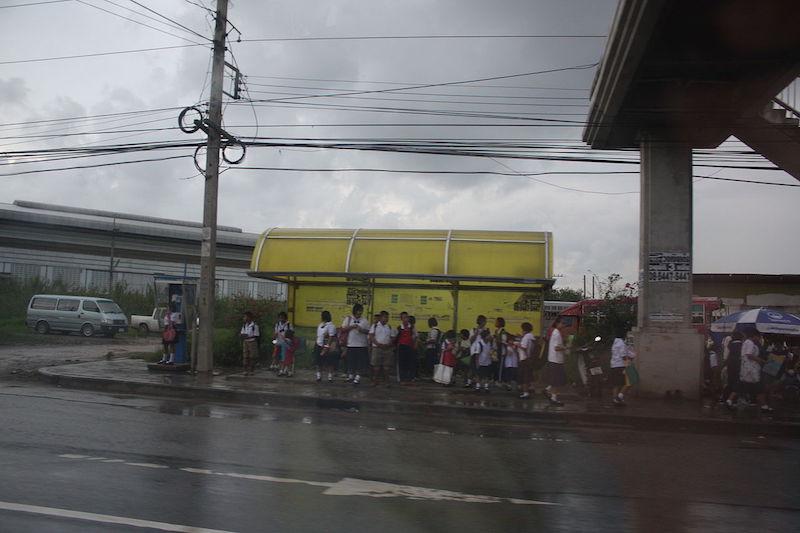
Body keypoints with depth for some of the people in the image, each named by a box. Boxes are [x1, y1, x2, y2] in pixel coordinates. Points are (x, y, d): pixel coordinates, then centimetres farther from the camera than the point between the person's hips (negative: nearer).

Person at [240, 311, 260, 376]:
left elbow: (256, 335, -10)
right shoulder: (244, 325, 8)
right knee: (245, 357, 1)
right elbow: (241, 333, 11)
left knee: (252, 357, -1)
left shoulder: (254, 325, -10)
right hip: (245, 342, 5)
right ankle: (246, 371, 7)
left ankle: (252, 371, 7)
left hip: (252, 342, -5)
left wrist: (248, 337, -21)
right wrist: (241, 335, -12)